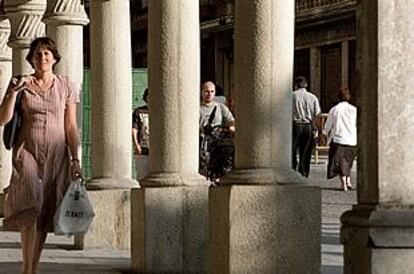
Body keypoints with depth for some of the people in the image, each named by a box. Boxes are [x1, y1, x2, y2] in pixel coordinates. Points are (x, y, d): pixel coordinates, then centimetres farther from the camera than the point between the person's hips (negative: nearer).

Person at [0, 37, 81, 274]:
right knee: (30, 206, -20)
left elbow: (71, 127, 5)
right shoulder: (21, 84, 5)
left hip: (56, 156, 1)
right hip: (27, 152, -1)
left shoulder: (66, 87, 6)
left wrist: (75, 160, -1)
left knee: (45, 214, 2)